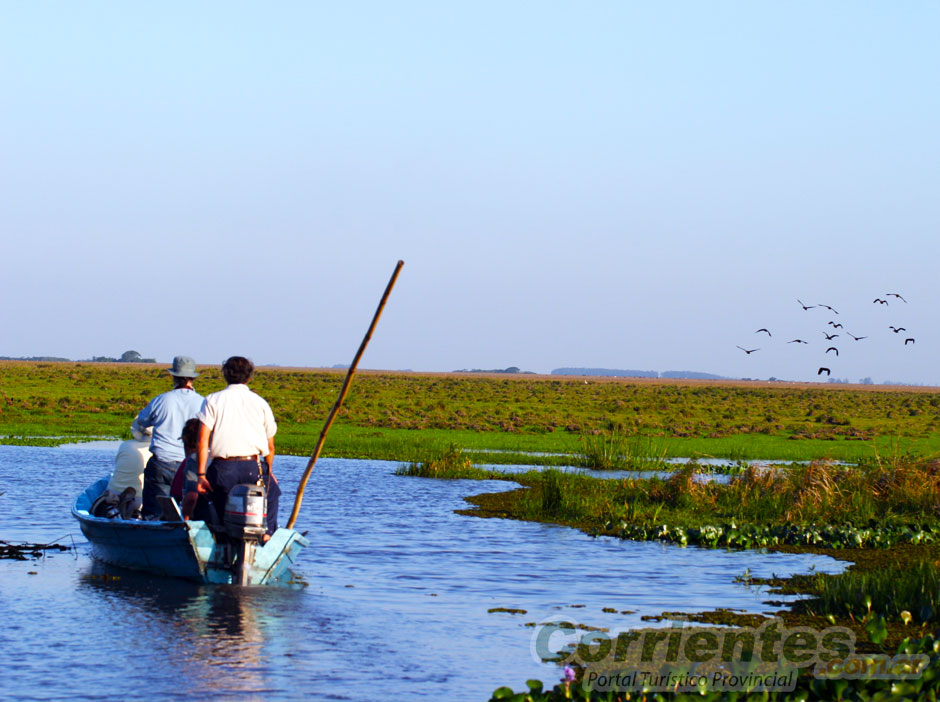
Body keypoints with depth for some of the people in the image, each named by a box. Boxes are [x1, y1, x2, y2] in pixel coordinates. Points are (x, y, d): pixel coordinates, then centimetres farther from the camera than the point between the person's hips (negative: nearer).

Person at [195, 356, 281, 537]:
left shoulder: (213, 400, 8)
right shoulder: (260, 403, 12)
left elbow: (203, 439, -3)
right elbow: (270, 446, 12)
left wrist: (201, 474, -4)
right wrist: (269, 472, 27)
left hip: (222, 468, 0)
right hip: (253, 467, 0)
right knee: (272, 492, 25)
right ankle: (267, 533, 15)